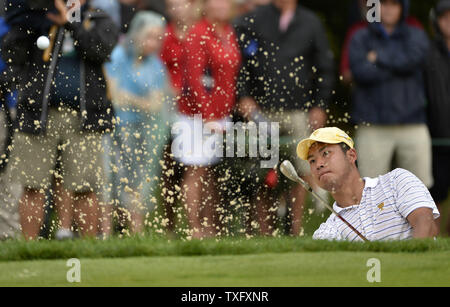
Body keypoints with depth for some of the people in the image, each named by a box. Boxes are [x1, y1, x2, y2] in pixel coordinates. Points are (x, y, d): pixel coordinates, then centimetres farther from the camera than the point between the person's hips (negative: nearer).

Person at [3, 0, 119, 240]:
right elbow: (12, 56, 1)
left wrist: (70, 23, -16)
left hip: (82, 119, 0)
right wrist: (21, 25, -14)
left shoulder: (100, 22, 11)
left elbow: (101, 49, -10)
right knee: (33, 187, -1)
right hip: (38, 116, 0)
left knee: (85, 188, -1)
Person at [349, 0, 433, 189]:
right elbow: (361, 72, -7)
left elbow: (412, 60, -9)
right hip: (373, 127, -1)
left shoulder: (416, 36, 13)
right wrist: (397, 67, -3)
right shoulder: (360, 39, 10)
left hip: (412, 126, 1)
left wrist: (378, 59, 0)